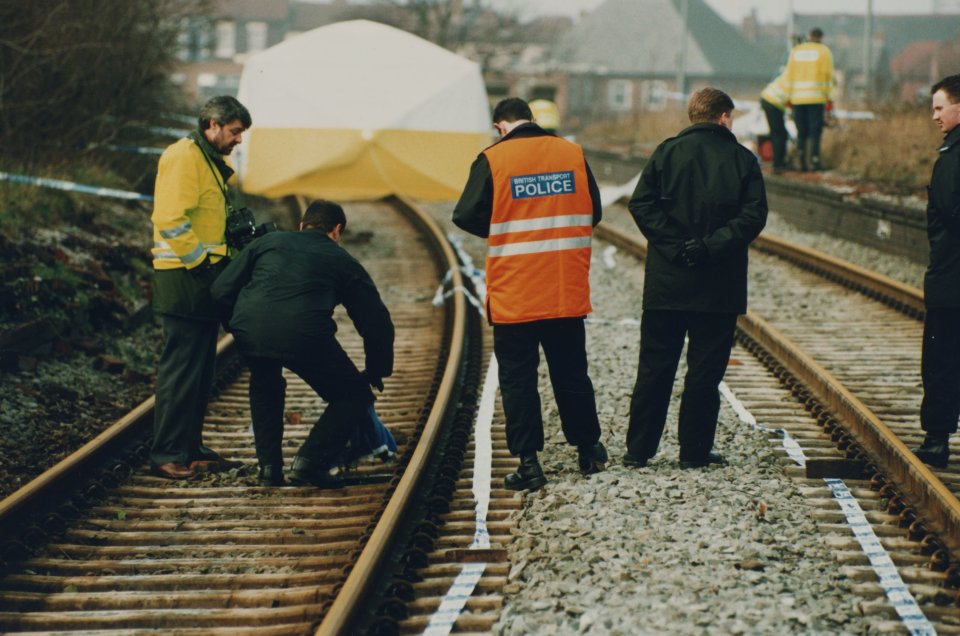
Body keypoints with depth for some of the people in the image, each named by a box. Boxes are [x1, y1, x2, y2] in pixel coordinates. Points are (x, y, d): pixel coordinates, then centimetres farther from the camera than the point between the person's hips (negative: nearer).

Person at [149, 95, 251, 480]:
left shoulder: (210, 161, 19)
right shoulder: (183, 157, -13)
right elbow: (170, 221, -22)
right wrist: (202, 261, -20)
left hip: (204, 279, 10)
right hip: (184, 279, -10)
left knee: (201, 371, 12)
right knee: (180, 370, -7)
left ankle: (191, 450, 19)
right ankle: (167, 455, -3)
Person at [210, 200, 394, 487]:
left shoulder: (269, 241, 30)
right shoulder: (343, 261, 25)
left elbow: (221, 291, 22)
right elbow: (377, 323, 26)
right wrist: (375, 372, 41)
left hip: (248, 327, 3)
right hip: (305, 334, -3)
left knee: (265, 386, 36)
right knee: (354, 397, 19)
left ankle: (269, 467, 27)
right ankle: (309, 461, 4)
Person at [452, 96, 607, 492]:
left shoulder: (493, 160, -8)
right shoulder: (572, 153, 2)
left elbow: (467, 216, -7)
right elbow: (592, 212, 9)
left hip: (513, 296, -3)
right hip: (568, 293, 4)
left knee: (517, 378, 4)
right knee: (571, 372, 17)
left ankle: (528, 462, 1)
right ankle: (588, 450, 28)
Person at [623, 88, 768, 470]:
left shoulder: (667, 152, 3)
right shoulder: (742, 159, 0)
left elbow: (640, 204, -7)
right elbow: (754, 214, -11)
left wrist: (676, 245, -9)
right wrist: (711, 247, -14)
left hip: (666, 281, 1)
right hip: (719, 285, -1)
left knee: (654, 367, 8)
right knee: (705, 370, 6)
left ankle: (639, 449, 10)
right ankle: (694, 451, 8)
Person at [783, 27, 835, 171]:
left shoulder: (795, 51, 11)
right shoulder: (824, 52, 1)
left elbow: (790, 76, 8)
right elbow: (828, 77, -5)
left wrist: (790, 97, 12)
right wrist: (830, 99, -3)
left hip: (797, 98, 4)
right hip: (816, 97, -4)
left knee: (802, 132, 8)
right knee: (815, 131, -2)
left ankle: (803, 163, 6)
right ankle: (814, 162, -7)